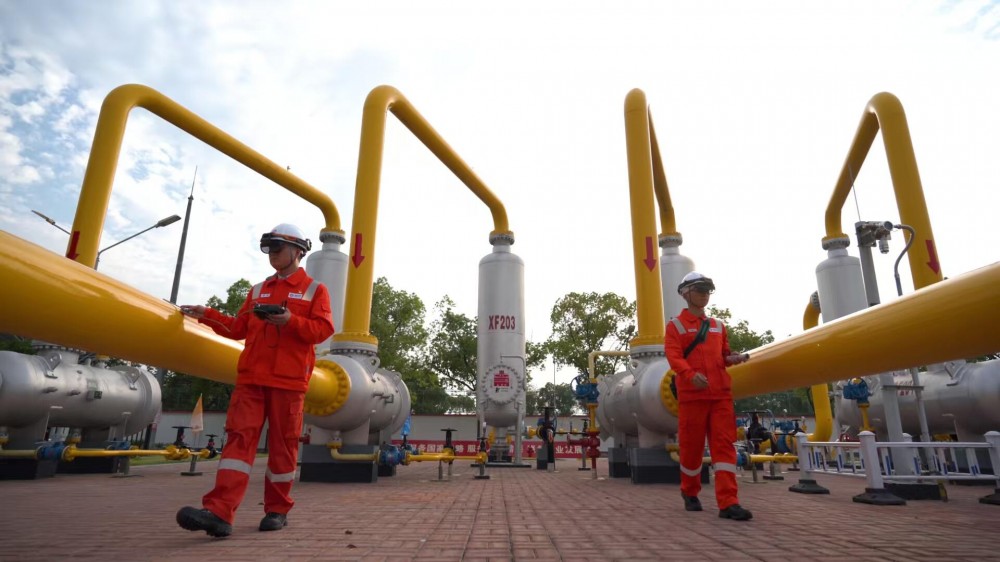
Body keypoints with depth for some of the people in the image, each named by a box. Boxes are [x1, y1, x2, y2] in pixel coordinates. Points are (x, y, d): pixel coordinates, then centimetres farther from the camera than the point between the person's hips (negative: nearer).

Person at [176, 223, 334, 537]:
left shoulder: (314, 290, 5)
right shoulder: (258, 291, 20)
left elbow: (323, 330, -6)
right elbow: (239, 328, 18)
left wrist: (290, 321, -19)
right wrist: (207, 315, 8)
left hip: (288, 380, -4)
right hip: (251, 377, 4)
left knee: (282, 444, 2)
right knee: (240, 437, -7)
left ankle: (277, 510, 14)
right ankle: (219, 513, -12)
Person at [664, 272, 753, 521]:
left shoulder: (718, 326, 19)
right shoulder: (676, 325, 3)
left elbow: (723, 356, 24)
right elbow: (673, 356, -9)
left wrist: (733, 358, 0)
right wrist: (691, 375, -27)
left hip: (721, 393, 4)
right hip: (692, 394, -4)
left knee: (724, 445, -5)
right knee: (691, 446, 5)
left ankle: (728, 503, -5)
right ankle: (690, 492, 25)